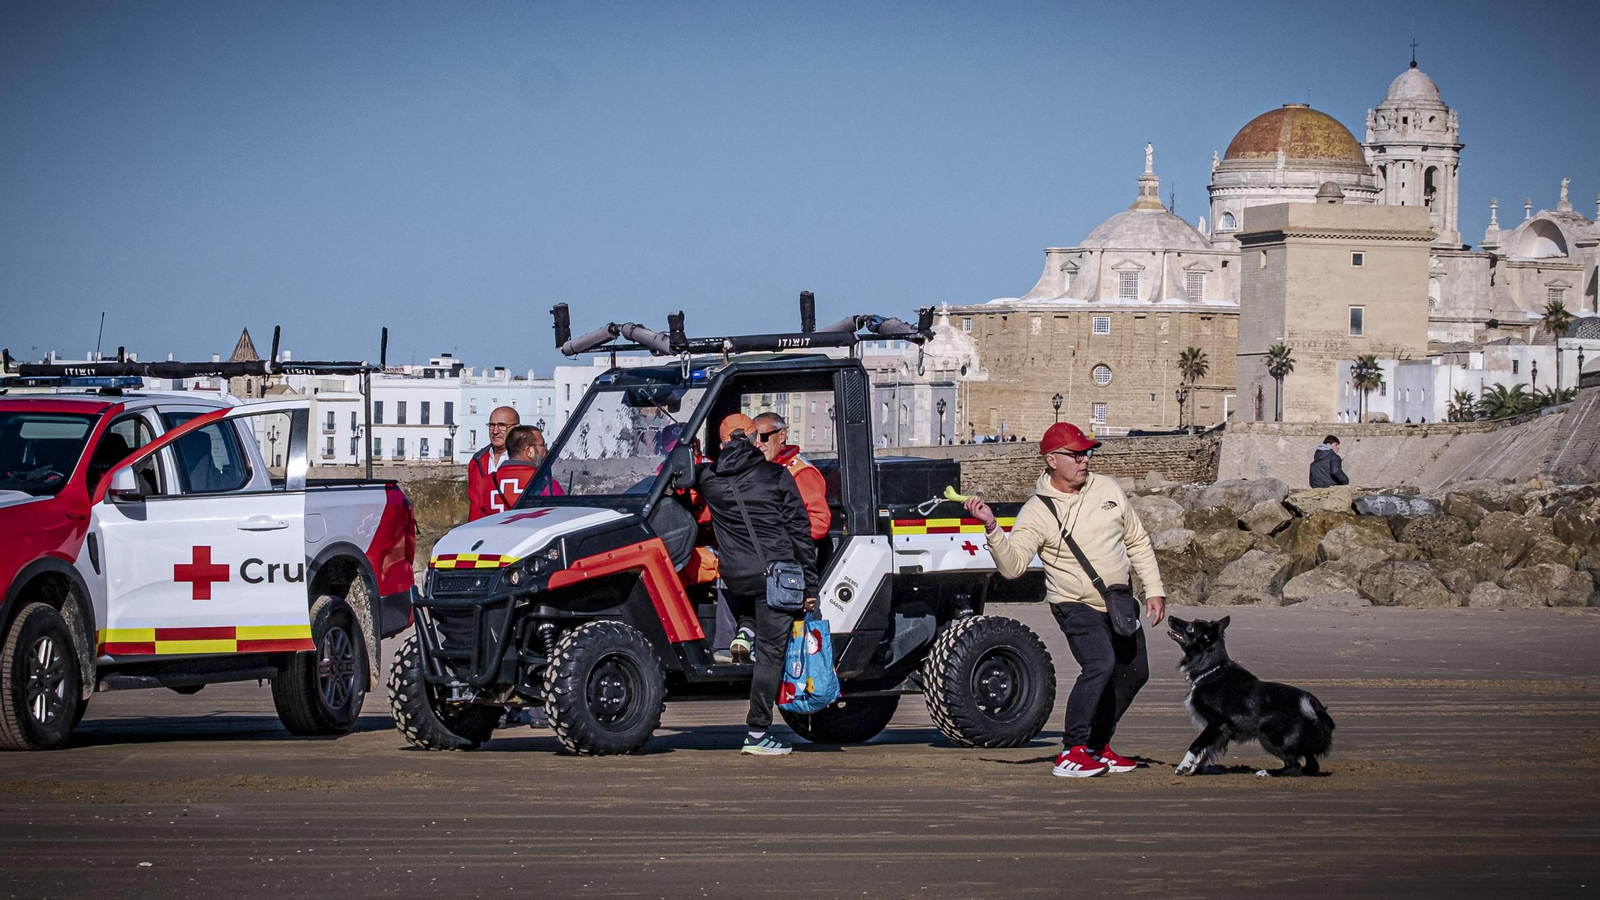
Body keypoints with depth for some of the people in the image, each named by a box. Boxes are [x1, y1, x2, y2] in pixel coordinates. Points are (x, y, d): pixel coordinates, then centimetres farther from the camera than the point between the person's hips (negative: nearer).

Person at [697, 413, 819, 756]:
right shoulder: (776, 476, -1)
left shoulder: (709, 479, 3)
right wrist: (810, 585, 4)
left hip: (734, 579, 3)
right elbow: (800, 532, 0)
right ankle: (757, 734, -4)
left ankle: (745, 632, 12)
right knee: (770, 653, 0)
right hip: (776, 574, -3)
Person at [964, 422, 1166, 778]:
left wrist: (1154, 590, 6)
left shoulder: (1107, 489, 1)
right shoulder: (1037, 511, -13)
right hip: (1076, 606, -7)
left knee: (1134, 673, 10)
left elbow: (1138, 542, 11)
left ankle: (1099, 746, 27)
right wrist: (992, 528, -36)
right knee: (1100, 664, -27)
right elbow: (1012, 565, -22)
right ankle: (1071, 753, -22)